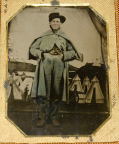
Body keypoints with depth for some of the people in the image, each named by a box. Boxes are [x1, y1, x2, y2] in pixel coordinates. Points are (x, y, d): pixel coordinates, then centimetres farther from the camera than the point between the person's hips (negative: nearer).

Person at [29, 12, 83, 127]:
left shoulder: (64, 37, 13)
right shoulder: (43, 36, 11)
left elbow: (73, 52, 15)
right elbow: (32, 49, 11)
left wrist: (63, 56, -3)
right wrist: (42, 54, -4)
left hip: (59, 66, 1)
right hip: (45, 65, -1)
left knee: (56, 93, 2)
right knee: (44, 93, -6)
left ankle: (54, 118, 13)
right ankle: (43, 117, 3)